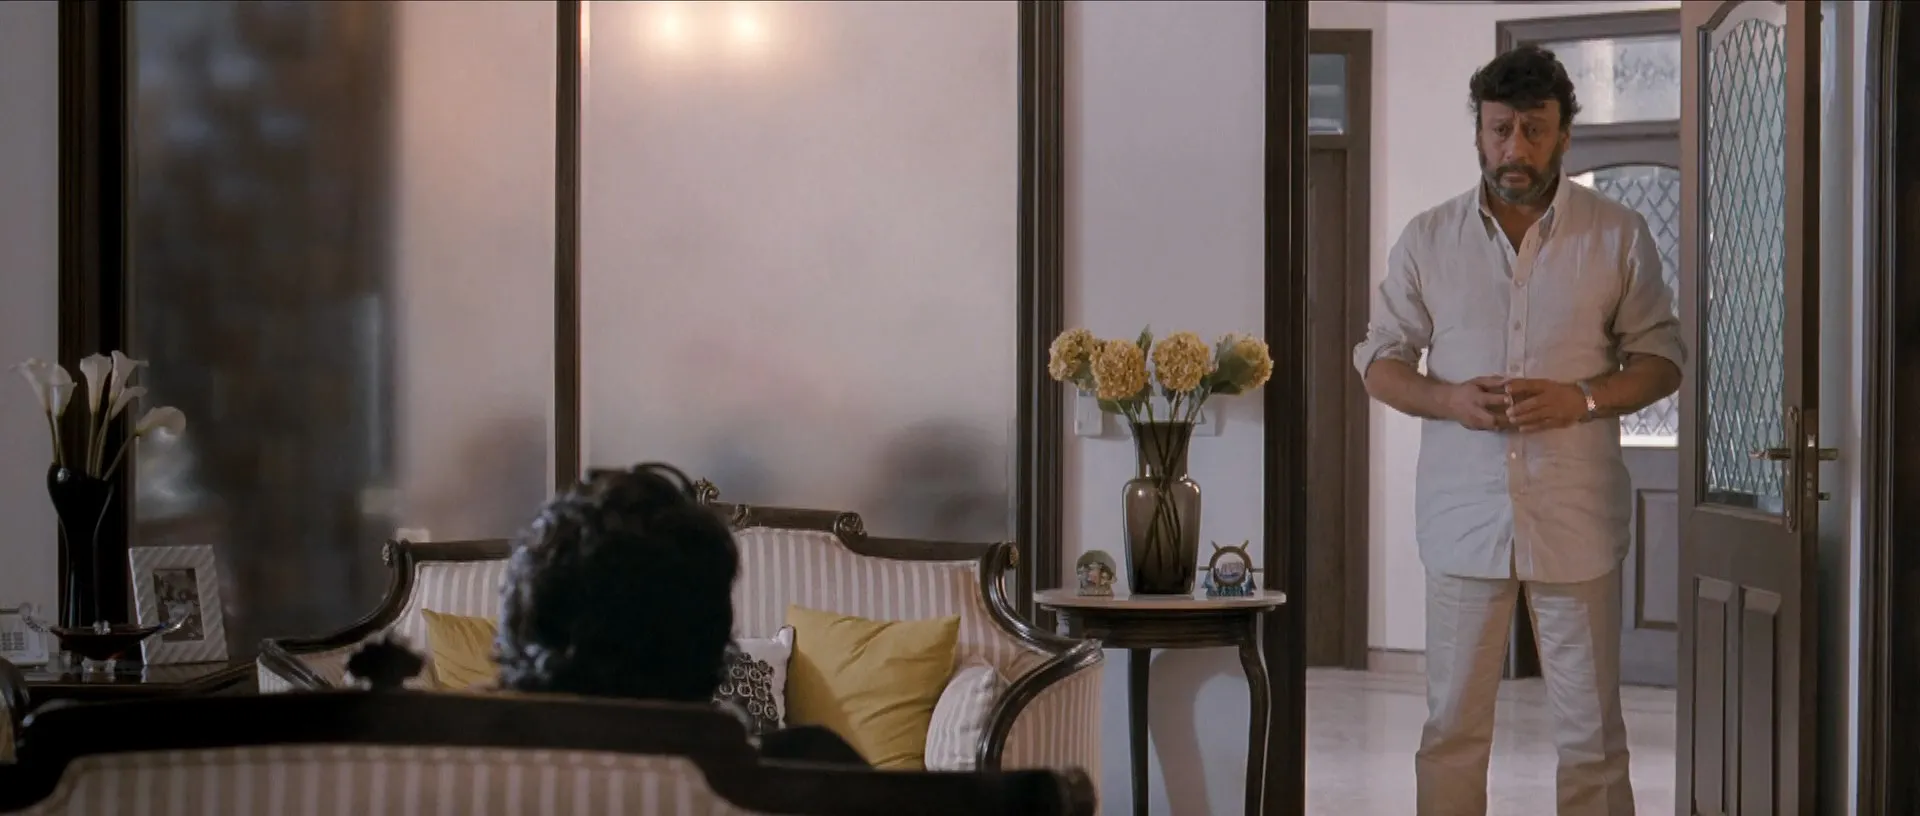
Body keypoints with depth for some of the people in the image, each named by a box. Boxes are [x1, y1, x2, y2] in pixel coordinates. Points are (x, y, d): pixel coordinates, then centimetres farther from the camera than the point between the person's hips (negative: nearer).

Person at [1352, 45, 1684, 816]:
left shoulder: (1620, 236, 2)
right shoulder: (1428, 238, 5)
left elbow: (1660, 360, 5)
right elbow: (1378, 360, 9)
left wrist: (1581, 399, -14)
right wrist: (1448, 399, -11)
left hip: (1575, 519, -1)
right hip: (1463, 515, 1)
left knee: (1591, 734, 5)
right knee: (1452, 727, 6)